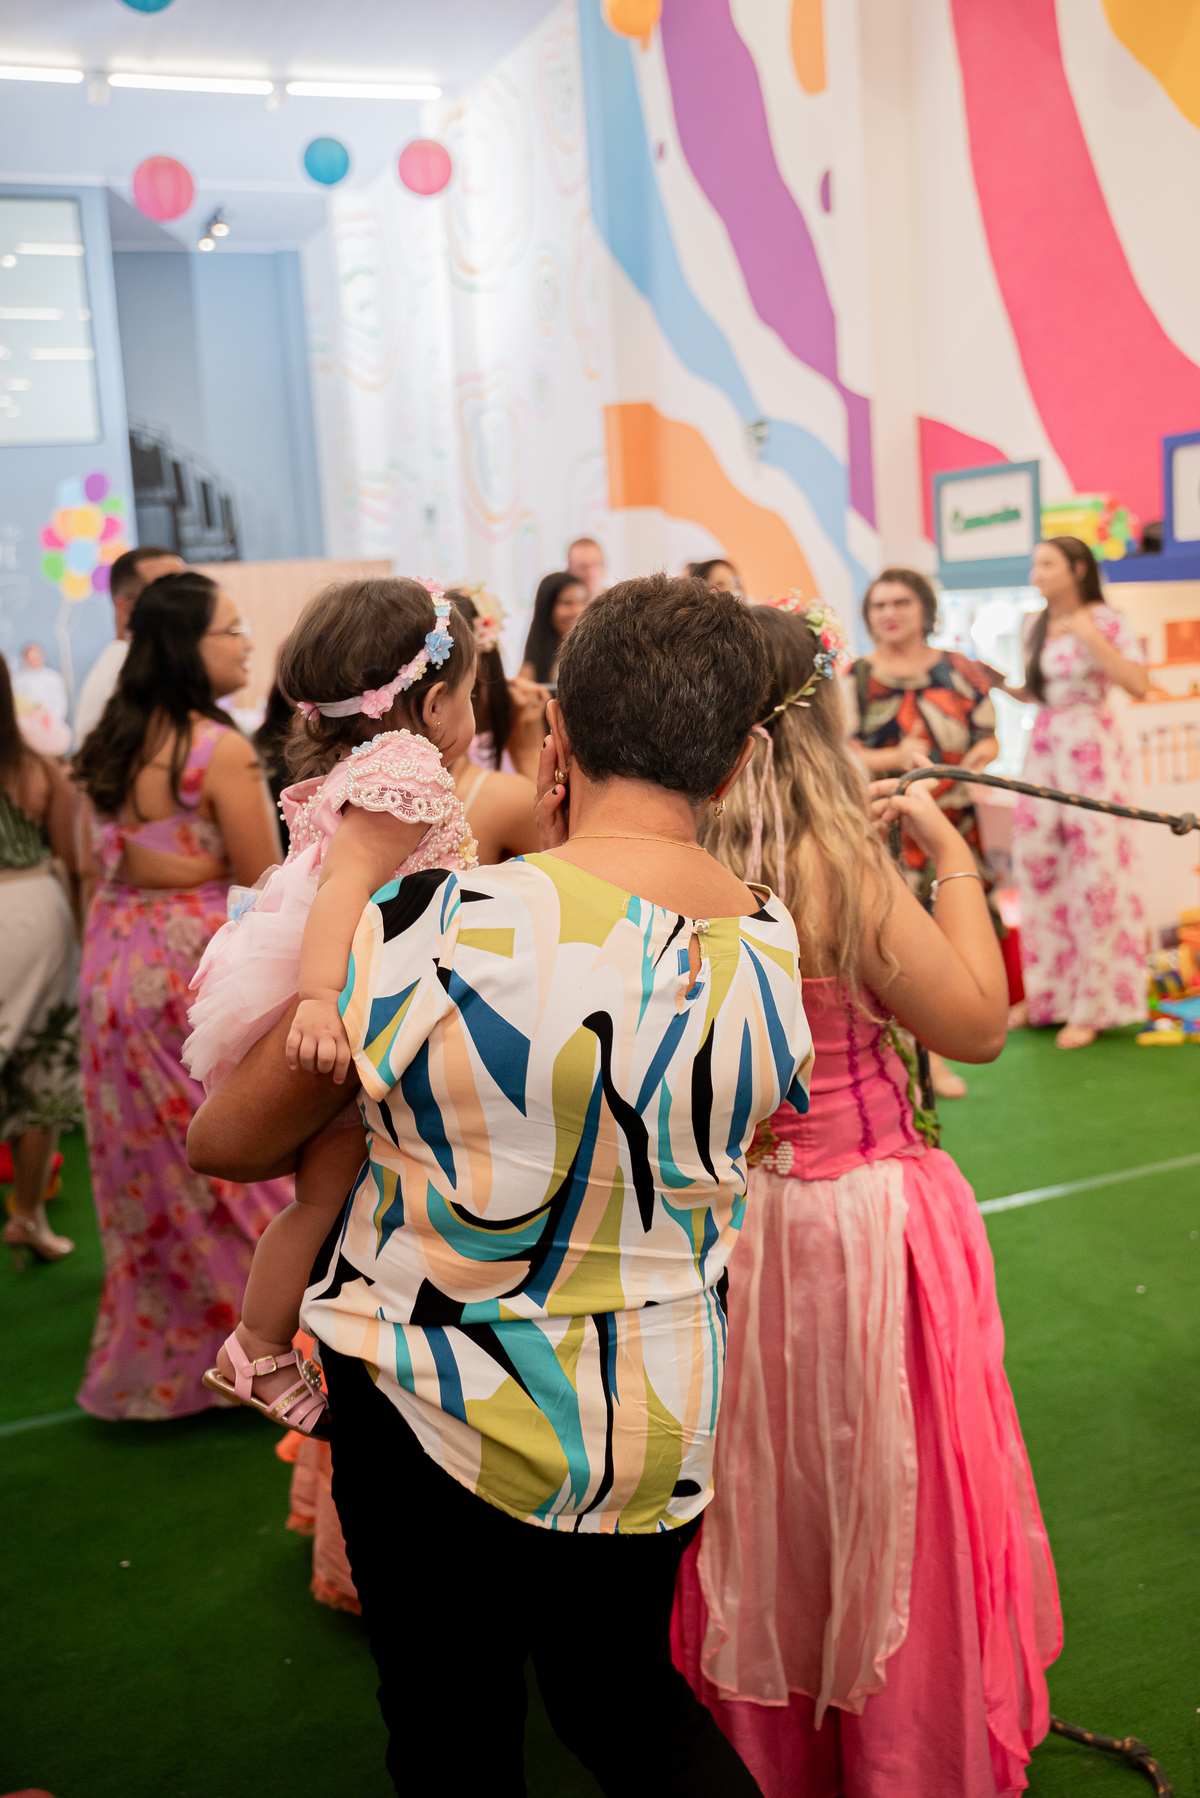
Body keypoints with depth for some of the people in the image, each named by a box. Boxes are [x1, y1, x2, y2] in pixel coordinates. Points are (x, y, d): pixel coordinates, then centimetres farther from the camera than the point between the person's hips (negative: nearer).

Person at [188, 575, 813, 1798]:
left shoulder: (437, 923, -25)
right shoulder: (772, 941, -11)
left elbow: (225, 1140, -10)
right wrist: (564, 866, 1)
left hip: (444, 1417, -4)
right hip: (663, 1429, 4)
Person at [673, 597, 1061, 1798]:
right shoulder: (838, 869, -22)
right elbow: (978, 1023, -15)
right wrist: (950, 858, -6)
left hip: (715, 1225, 5)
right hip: (860, 1224, -5)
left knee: (761, 1511, 23)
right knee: (884, 1516, 15)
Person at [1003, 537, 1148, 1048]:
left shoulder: (1106, 622, -5)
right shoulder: (1037, 628, 12)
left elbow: (1138, 684, -17)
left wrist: (1090, 637, -20)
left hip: (1092, 752, -6)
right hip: (1043, 751, 6)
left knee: (1096, 874, -4)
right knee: (1037, 867, 5)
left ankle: (1092, 1006, 5)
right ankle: (1046, 993, 20)